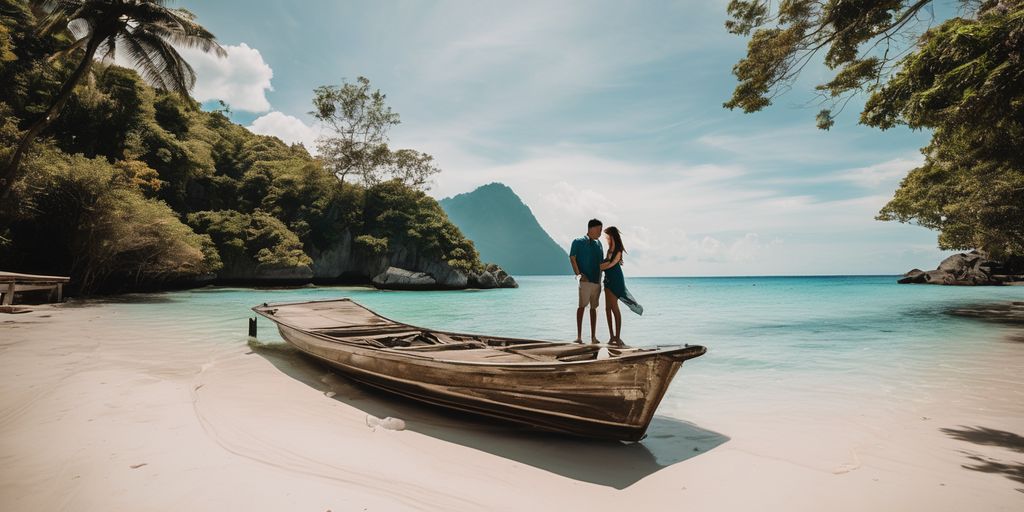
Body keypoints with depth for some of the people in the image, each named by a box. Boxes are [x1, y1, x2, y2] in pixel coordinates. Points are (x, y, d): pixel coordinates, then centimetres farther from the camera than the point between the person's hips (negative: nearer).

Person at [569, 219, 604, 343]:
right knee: (582, 306, -10)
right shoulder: (578, 242, 0)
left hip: (597, 281, 6)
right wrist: (578, 274, -15)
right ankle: (579, 336, -6)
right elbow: (572, 258, -5)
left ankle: (593, 337, 13)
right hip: (585, 280, -6)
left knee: (594, 308, 9)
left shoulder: (598, 243, 18)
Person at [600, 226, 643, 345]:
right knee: (608, 308, 6)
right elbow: (606, 263, 10)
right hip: (608, 279, 8)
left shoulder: (618, 250, -9)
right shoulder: (609, 250, 14)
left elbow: (610, 264, -15)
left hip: (615, 280, -8)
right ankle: (612, 336, 13)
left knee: (614, 308, -8)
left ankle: (617, 337, -3)